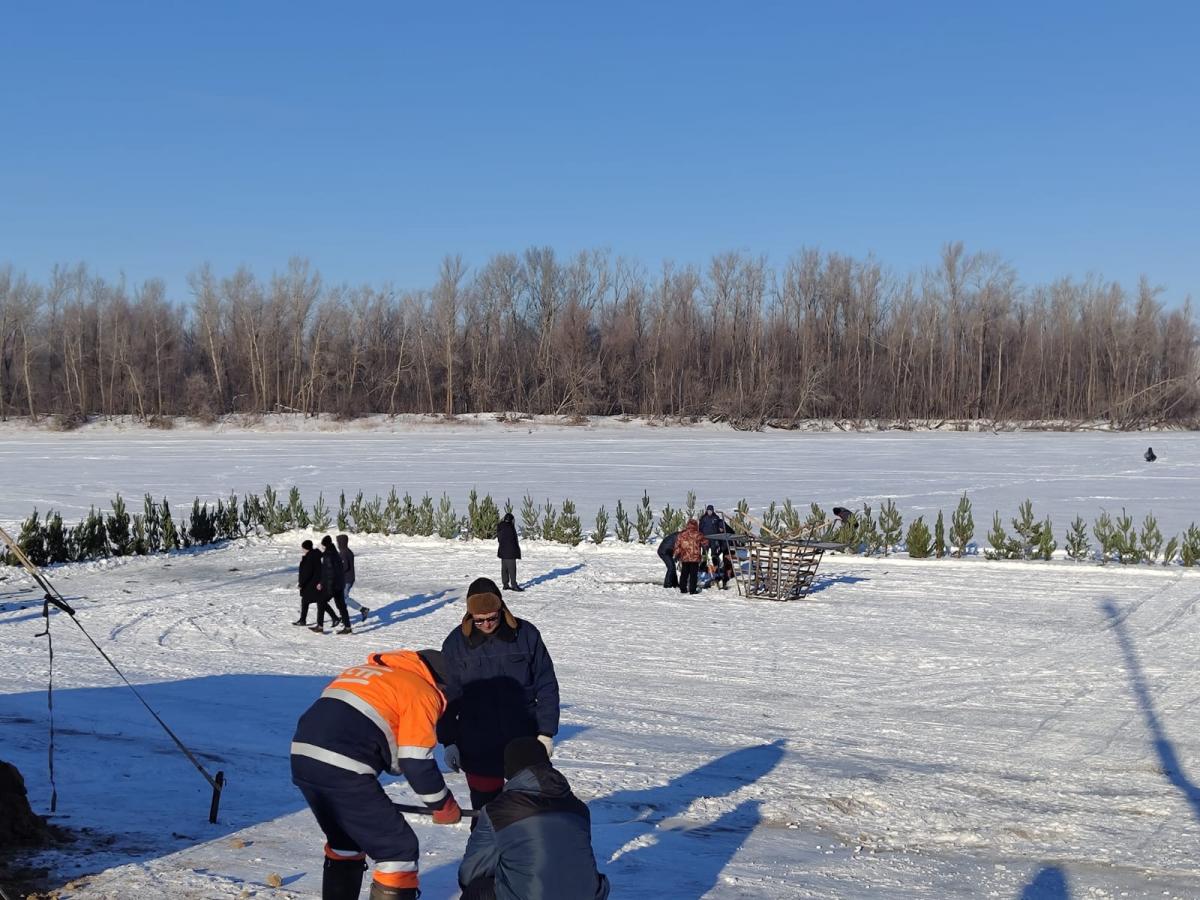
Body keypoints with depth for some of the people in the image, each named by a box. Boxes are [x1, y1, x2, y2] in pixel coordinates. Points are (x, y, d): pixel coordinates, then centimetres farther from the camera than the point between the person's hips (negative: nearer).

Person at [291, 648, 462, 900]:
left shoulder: (365, 671, 28)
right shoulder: (421, 691, 5)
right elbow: (416, 762, -2)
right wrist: (444, 806, 13)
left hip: (303, 754, 8)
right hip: (342, 770, -8)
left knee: (345, 841, 29)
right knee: (400, 851, 3)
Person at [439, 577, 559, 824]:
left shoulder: (526, 635, -5)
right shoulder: (456, 643, -3)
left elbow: (546, 685, 0)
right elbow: (447, 696, 4)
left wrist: (546, 732, -3)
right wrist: (448, 741, 3)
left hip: (524, 741, 0)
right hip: (477, 748, 0)